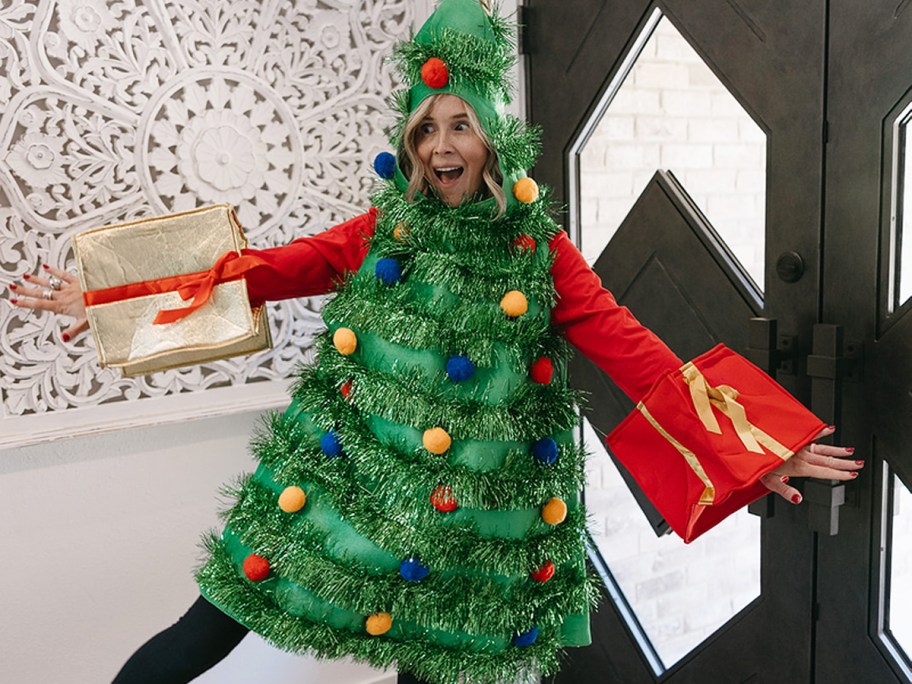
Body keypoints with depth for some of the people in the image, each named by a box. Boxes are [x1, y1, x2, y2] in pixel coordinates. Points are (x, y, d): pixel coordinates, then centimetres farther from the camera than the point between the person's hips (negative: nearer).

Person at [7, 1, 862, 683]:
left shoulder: (538, 249, -2)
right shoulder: (385, 230, 0)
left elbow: (624, 343, -7)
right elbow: (280, 267, -5)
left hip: (475, 504, 0)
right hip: (350, 477, 1)